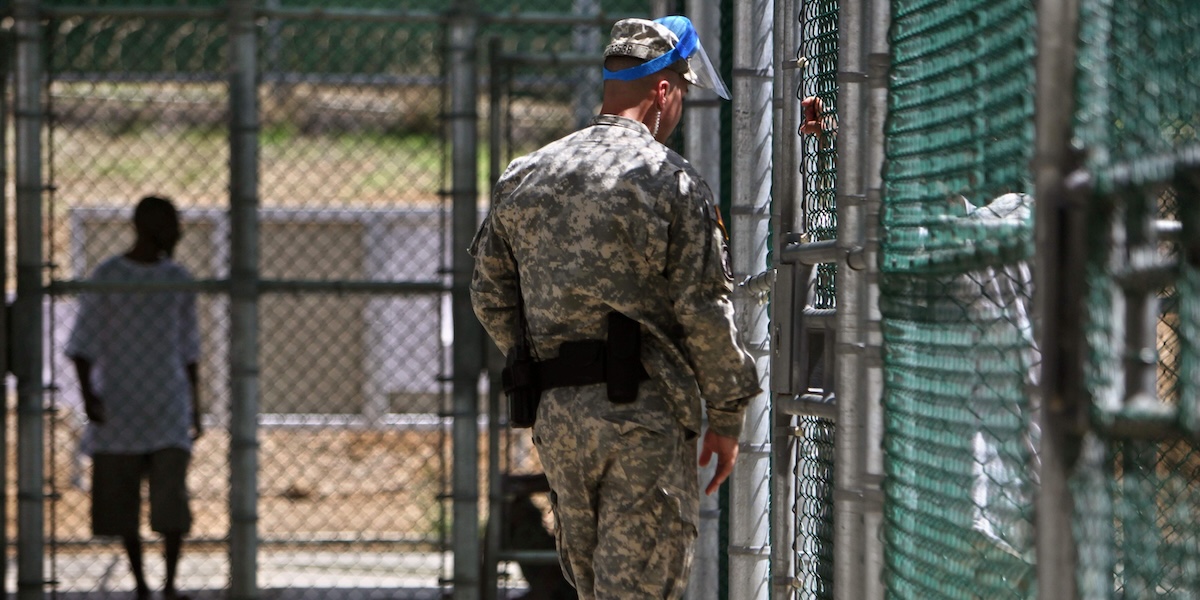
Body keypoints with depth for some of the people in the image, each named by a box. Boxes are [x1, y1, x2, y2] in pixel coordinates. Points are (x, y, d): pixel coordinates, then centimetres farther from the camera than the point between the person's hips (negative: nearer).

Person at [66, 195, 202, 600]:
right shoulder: (106, 277, -3)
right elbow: (83, 344, -3)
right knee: (121, 505, 4)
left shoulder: (178, 281, 8)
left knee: (173, 501, -11)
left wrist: (195, 408, 15)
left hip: (169, 413, 2)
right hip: (118, 411, -2)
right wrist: (88, 393, -17)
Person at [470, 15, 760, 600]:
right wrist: (727, 418, -1)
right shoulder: (672, 180, -7)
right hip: (646, 413, -6)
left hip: (556, 413, 6)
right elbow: (704, 311, -9)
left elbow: (491, 294, 13)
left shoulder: (523, 176, 10)